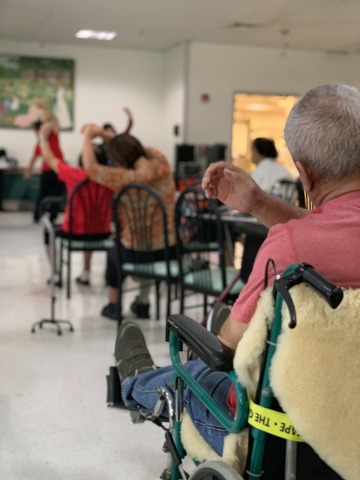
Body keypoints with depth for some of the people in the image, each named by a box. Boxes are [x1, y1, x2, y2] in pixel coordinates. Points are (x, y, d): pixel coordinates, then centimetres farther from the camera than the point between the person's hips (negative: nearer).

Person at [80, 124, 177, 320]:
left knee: (113, 252, 31)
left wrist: (88, 137, -7)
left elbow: (91, 167, -21)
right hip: (170, 250, 5)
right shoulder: (161, 162, -6)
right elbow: (131, 146, 12)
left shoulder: (129, 179, -23)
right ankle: (143, 304, 45)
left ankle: (113, 305, 43)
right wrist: (102, 133, 9)